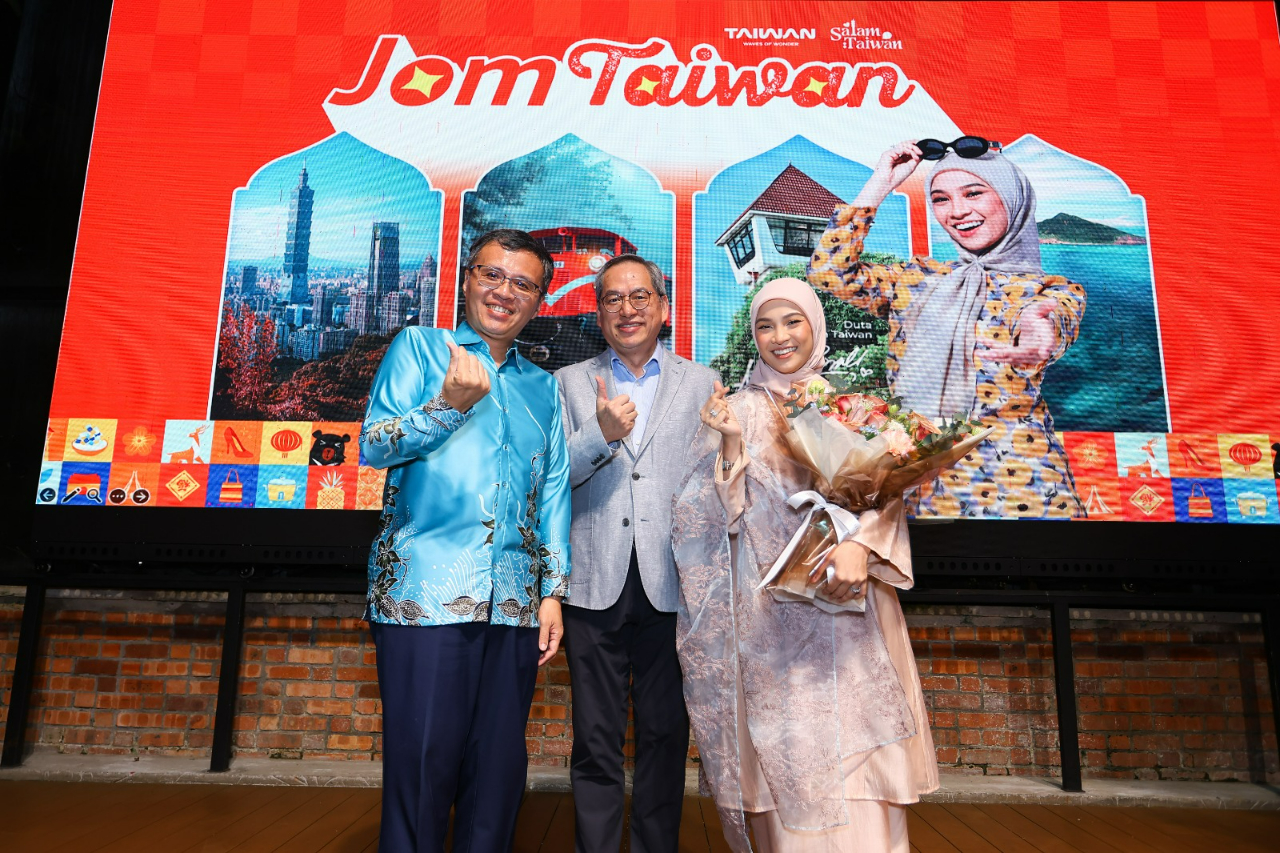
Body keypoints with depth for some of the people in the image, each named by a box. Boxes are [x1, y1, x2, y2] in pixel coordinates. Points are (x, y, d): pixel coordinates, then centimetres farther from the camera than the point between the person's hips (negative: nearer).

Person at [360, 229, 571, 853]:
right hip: (426, 589, -4)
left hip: (515, 601, 4)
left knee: (499, 765, 10)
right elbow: (373, 446, -3)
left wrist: (553, 590, 7)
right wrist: (450, 404, -20)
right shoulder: (419, 346, 8)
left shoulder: (543, 386, 18)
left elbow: (554, 489, 16)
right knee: (422, 763, 0)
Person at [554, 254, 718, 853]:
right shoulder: (569, 383, 10)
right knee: (595, 741, 9)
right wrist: (600, 434, -16)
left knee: (665, 735, 10)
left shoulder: (701, 384, 10)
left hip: (672, 583, 0)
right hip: (596, 583, 0)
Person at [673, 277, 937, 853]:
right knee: (787, 743, 1)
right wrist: (731, 441, -13)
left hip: (846, 591, 1)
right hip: (772, 603, 0)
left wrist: (861, 545, -18)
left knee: (855, 732, 0)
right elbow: (730, 510, 2)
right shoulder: (740, 409, 9)